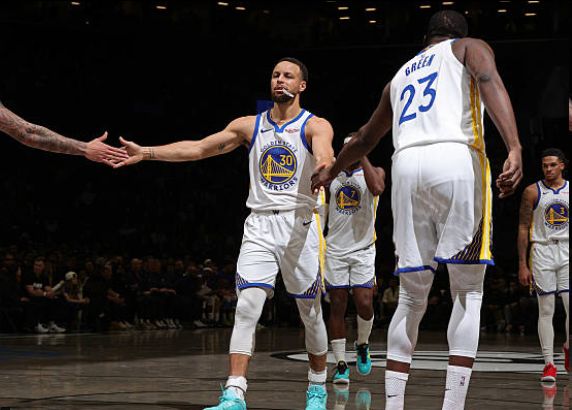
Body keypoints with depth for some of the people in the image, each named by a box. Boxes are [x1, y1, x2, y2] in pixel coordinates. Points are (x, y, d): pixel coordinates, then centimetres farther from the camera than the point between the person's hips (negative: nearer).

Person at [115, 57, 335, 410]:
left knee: (310, 310, 7)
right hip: (260, 225, 2)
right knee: (247, 306, -13)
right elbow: (199, 148, 6)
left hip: (299, 224, -2)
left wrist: (324, 169, -49)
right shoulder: (250, 126, 9)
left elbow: (324, 154, -24)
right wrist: (147, 152, -5)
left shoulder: (315, 126, -2)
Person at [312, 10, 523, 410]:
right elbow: (490, 81, -6)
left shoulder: (401, 74, 33)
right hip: (457, 160, -4)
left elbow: (364, 140, 45)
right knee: (468, 293, 2)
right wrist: (515, 148, -20)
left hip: (407, 166, 4)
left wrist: (330, 172, 64)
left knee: (412, 297, 12)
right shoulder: (470, 47, 19)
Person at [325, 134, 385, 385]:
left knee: (364, 304, -12)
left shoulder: (374, 172, 2)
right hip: (335, 249, 3)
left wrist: (362, 156, -19)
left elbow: (377, 188, -22)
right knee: (337, 306, -1)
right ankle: (341, 365, 3)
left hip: (363, 249, -3)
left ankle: (362, 346, 18)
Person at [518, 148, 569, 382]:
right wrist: (522, 264, -3)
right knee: (546, 311, -3)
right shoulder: (532, 192, 2)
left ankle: (568, 350, 20)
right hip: (542, 251, -1)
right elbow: (523, 228, 2)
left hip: (568, 252, 1)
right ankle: (549, 364, 0)